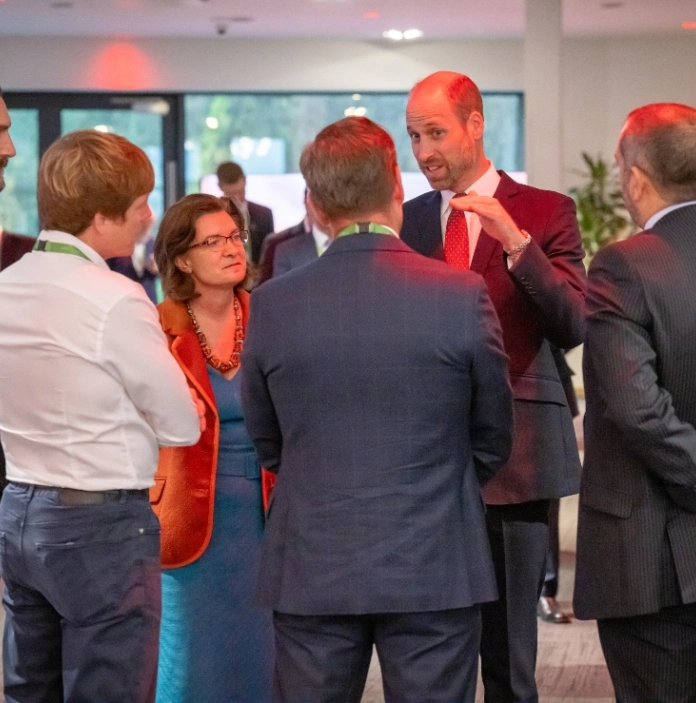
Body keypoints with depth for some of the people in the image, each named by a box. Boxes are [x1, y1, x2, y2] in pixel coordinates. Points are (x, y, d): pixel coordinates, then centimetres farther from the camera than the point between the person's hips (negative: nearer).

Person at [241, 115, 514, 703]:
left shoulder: (271, 305, -4)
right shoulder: (463, 295, -9)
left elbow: (266, 442, 9)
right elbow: (493, 439, 3)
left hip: (310, 571, 2)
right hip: (434, 567, -1)